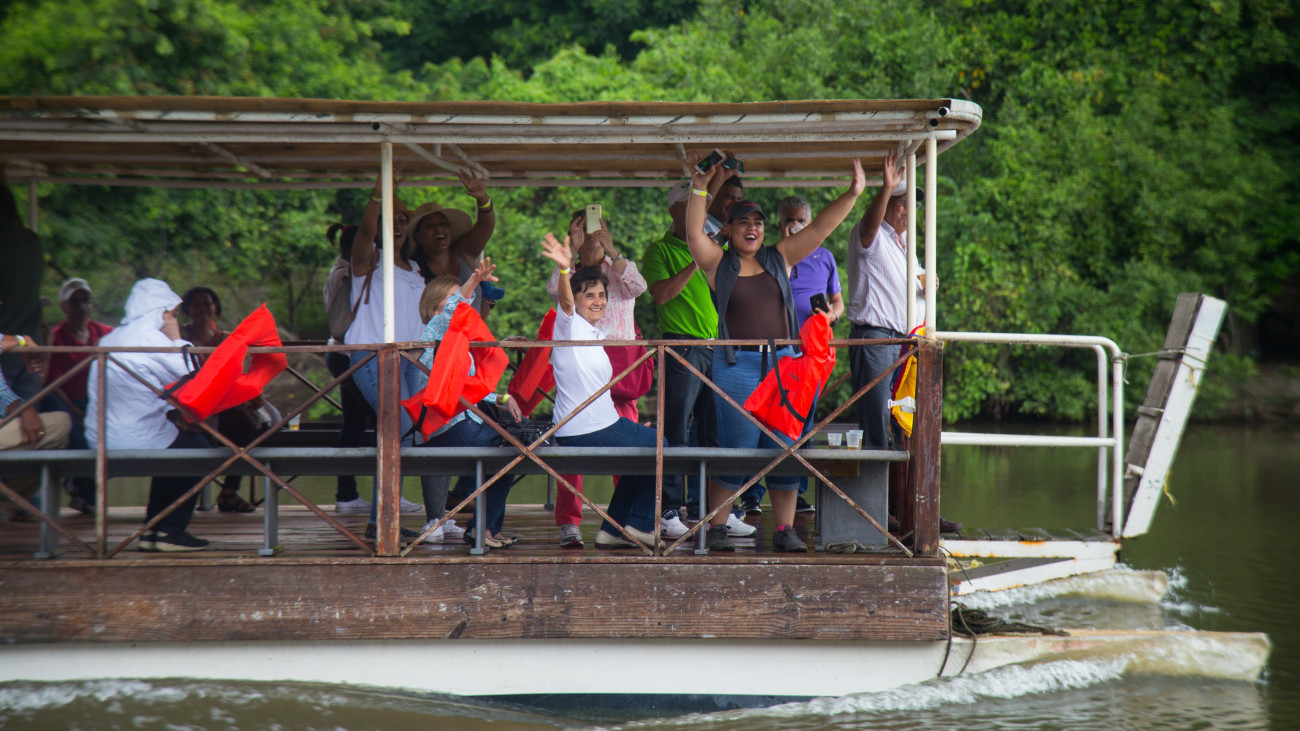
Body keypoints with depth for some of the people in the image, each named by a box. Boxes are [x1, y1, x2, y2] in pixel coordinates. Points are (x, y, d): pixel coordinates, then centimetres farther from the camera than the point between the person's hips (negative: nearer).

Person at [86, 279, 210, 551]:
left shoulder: (110, 339, 15)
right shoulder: (150, 338, -13)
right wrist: (177, 340, 1)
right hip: (135, 441, -9)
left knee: (171, 437, 30)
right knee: (197, 446, 12)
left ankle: (152, 531, 26)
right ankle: (172, 531, 10)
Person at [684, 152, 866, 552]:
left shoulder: (780, 258, 14)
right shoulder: (719, 263, 6)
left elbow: (818, 229, 8)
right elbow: (694, 234, -9)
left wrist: (852, 194, -1)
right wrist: (699, 189, -20)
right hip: (736, 365, -3)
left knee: (785, 448, 2)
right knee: (736, 449, -6)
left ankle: (785, 530, 8)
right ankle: (716, 526, 5)